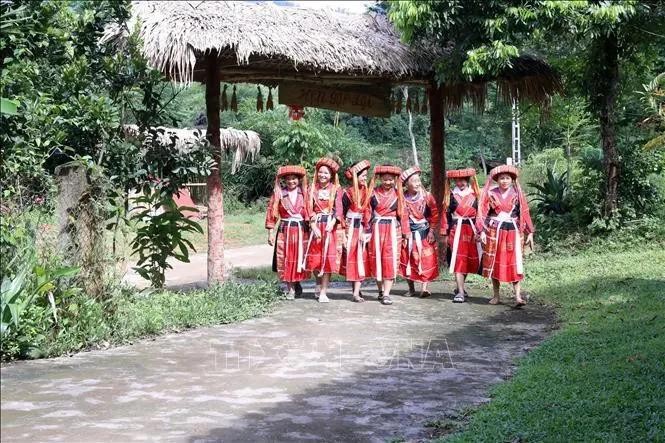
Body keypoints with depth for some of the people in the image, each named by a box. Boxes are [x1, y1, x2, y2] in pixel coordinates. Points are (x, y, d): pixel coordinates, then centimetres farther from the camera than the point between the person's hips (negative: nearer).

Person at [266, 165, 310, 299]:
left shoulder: (304, 193, 3)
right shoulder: (278, 193, 1)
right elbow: (271, 212, 0)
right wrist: (271, 232, -5)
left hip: (301, 230, 0)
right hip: (285, 230, 0)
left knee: (299, 259, 4)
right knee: (286, 260, 1)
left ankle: (297, 285, 24)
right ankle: (291, 289, 10)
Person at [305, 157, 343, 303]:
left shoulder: (335, 190, 3)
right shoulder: (312, 189, 8)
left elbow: (338, 209, -5)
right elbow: (310, 209, 2)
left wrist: (332, 223, -21)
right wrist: (314, 227, -11)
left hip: (329, 227, -2)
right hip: (315, 226, 2)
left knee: (327, 258, -4)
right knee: (314, 258, 3)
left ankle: (323, 292, 0)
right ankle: (319, 284, 29)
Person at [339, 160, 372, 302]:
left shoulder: (368, 193, 6)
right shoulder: (347, 193, -4)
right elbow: (342, 215, -4)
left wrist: (368, 231, -2)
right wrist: (343, 235, -9)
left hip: (362, 229, 3)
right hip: (350, 229, -3)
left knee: (361, 259, -3)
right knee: (351, 259, 2)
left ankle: (356, 292, -5)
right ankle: (356, 290, 13)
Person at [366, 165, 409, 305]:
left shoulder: (398, 193, 5)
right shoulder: (373, 192, 3)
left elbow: (402, 213, 5)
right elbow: (368, 212, 4)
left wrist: (405, 234, 4)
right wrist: (367, 230, 0)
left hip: (393, 229, -1)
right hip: (376, 229, 1)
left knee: (390, 261, -7)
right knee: (376, 259, 5)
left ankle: (386, 294, -7)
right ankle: (381, 290, 21)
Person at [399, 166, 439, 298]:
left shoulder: (426, 196, -7)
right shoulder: (403, 198, -7)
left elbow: (435, 214, -2)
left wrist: (431, 231, -5)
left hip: (424, 231, -1)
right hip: (408, 232, 1)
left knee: (426, 260, -5)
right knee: (408, 260, 5)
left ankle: (425, 288, -5)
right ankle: (411, 289, 15)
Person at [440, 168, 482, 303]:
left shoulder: (475, 194, 5)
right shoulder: (451, 195, 4)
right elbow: (446, 214, 4)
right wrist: (445, 233, 1)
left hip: (472, 231, 2)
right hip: (456, 230, -2)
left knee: (470, 260, 9)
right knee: (458, 260, -10)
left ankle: (460, 287, 29)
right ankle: (460, 292, -11)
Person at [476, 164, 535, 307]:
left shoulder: (517, 194, 4)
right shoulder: (490, 194, 1)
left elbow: (524, 213, 5)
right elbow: (482, 213, -1)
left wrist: (529, 232, 0)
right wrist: (482, 231, -11)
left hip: (512, 232, 0)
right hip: (494, 232, 0)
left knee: (514, 264, -6)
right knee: (494, 264, 5)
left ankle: (518, 297, -9)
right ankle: (496, 296, 14)